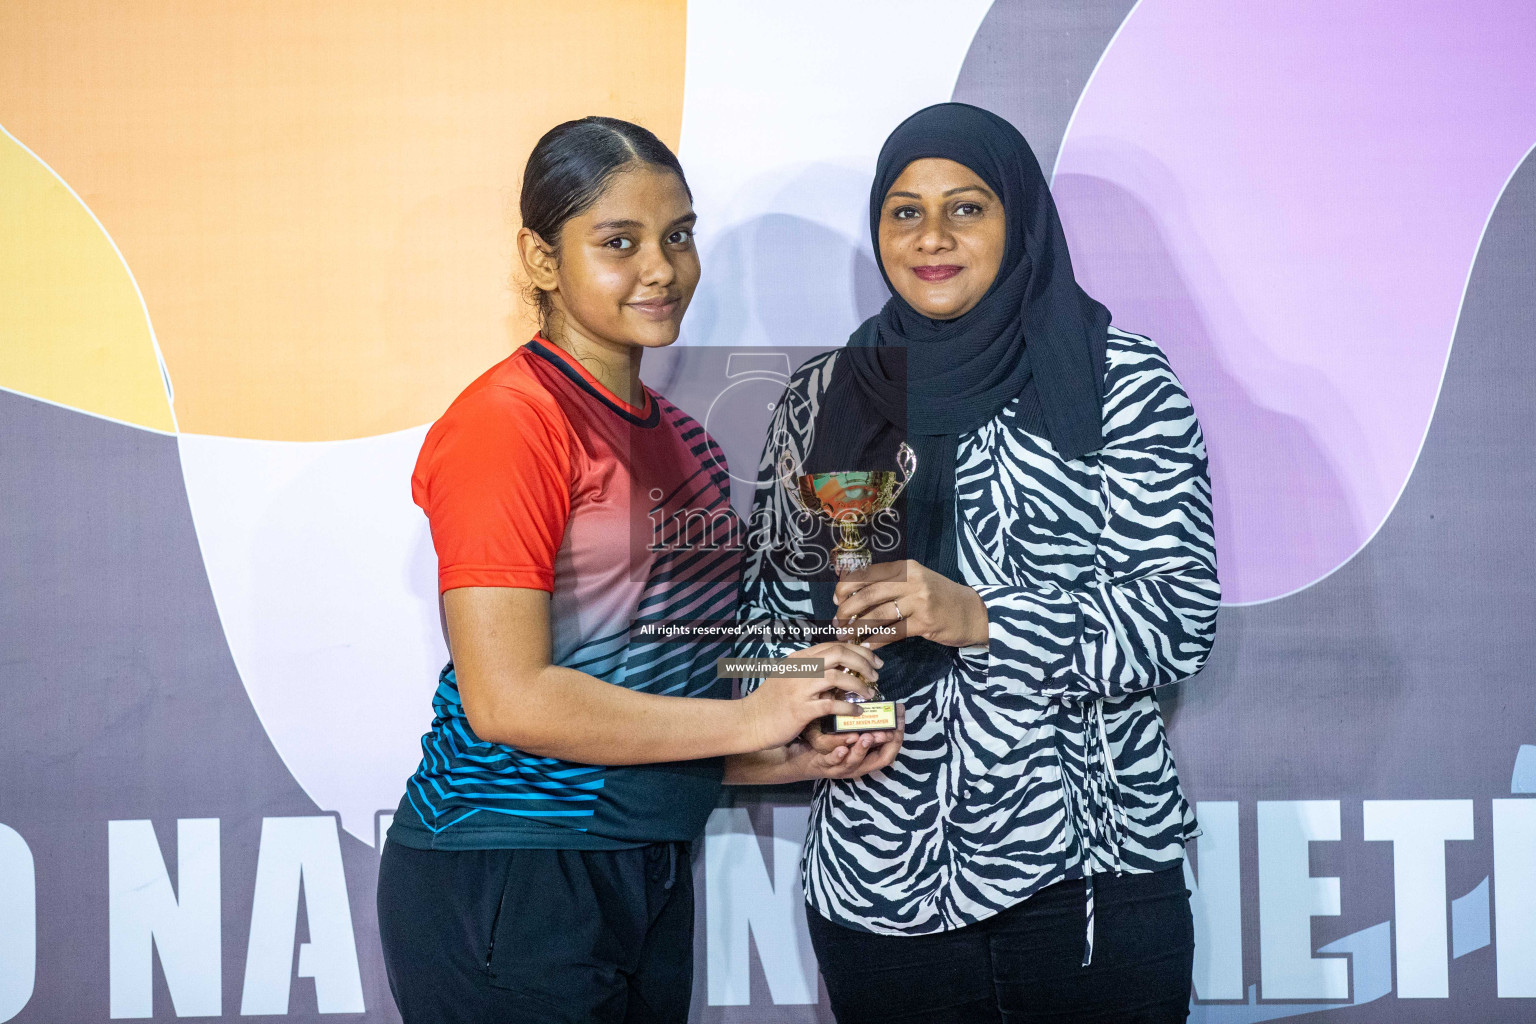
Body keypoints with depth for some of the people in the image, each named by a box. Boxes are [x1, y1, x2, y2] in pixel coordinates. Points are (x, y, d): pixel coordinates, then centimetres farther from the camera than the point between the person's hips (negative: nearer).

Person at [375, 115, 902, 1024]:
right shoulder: (508, 421, -13)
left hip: (652, 871, 8)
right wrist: (747, 720, -13)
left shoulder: (678, 436, 12)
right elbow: (507, 698, -20)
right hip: (507, 881, -7)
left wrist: (795, 755, 1)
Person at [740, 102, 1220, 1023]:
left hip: (1085, 870, -2)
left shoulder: (1119, 381, -1)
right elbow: (776, 595, 18)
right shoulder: (823, 399, 9)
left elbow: (1181, 615, -8)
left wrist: (979, 617, -20)